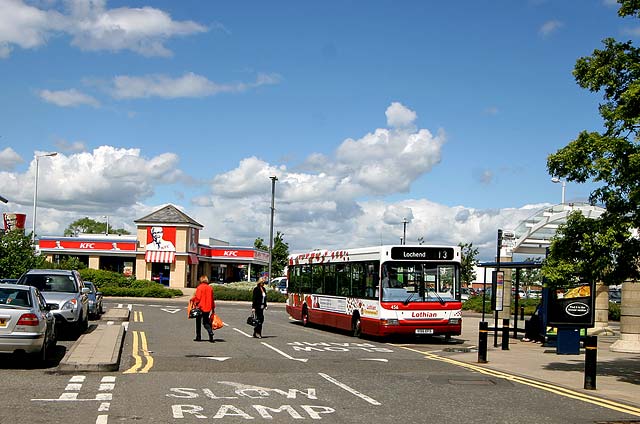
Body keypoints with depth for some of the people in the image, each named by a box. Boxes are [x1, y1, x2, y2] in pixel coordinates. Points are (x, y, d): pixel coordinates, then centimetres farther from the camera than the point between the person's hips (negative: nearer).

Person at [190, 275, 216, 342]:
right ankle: (210, 332, -13)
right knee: (206, 322, 12)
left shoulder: (199, 287, -10)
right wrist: (213, 308, 18)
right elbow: (212, 298, 11)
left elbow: (197, 297, -16)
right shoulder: (210, 288, 6)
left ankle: (198, 337, 11)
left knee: (198, 322, 9)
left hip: (201, 307, -5)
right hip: (208, 308, 5)